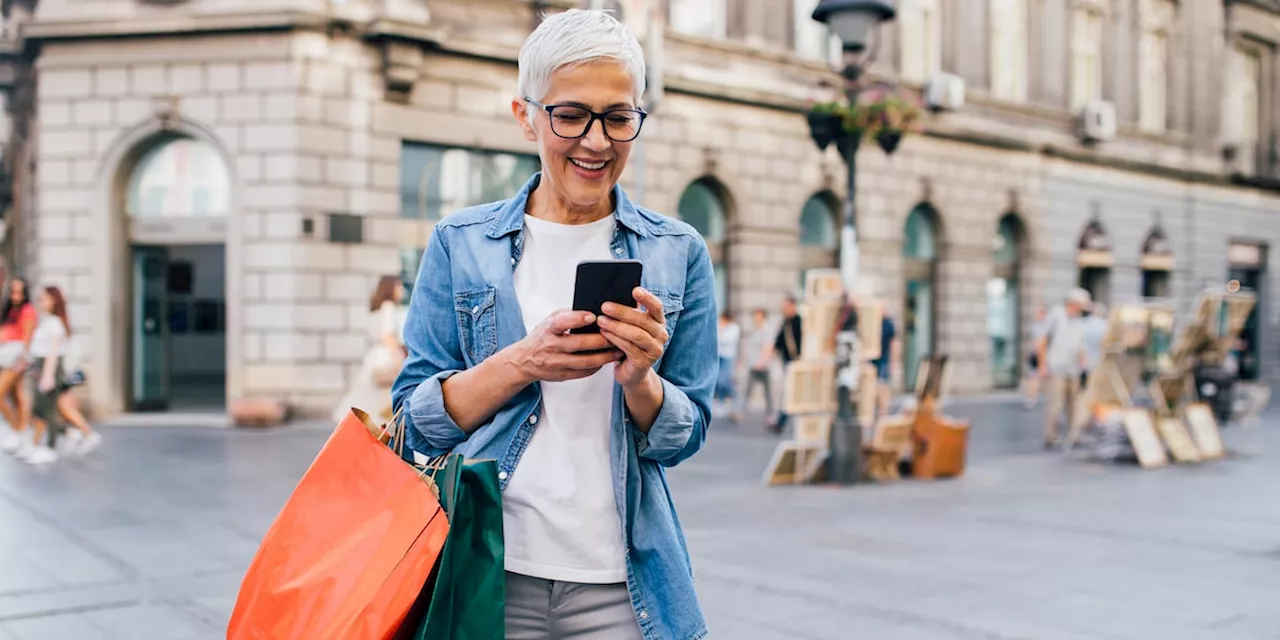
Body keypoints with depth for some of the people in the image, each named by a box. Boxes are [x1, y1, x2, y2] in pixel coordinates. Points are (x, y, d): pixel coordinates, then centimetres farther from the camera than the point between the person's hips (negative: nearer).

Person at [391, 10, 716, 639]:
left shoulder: (678, 253, 2)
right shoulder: (461, 242, 1)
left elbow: (685, 436, 3)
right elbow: (417, 418, -1)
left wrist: (637, 379, -18)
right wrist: (523, 362, -17)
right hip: (485, 569, 0)